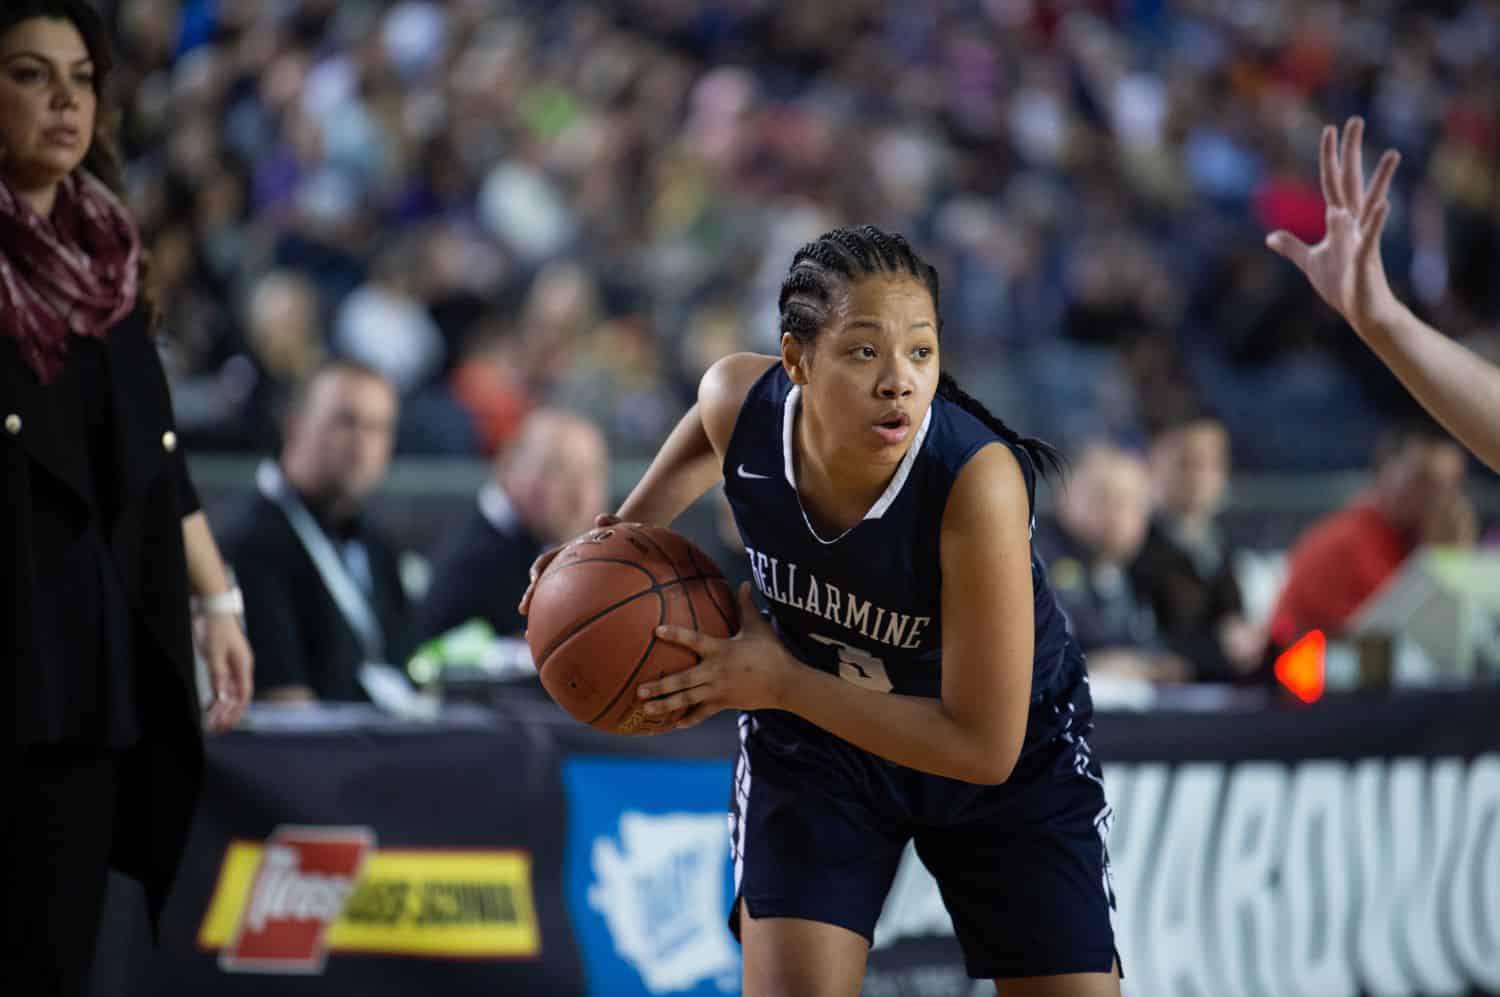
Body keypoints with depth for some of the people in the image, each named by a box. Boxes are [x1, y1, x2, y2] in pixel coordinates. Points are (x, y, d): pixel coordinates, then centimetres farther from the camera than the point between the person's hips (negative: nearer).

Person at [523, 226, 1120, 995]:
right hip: (812, 734, 2)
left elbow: (984, 746, -33)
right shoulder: (739, 400, -24)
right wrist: (625, 535, -6)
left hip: (1015, 754, -2)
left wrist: (779, 683, -31)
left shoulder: (977, 482, -37)